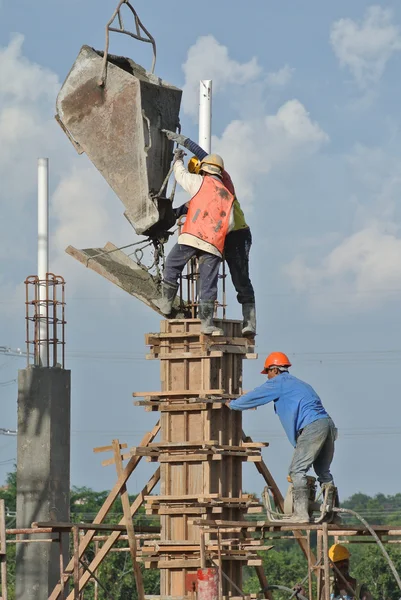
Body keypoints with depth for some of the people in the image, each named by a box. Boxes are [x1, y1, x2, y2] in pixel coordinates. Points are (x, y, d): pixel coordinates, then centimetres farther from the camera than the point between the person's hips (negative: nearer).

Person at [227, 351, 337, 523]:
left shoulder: (279, 382, 5)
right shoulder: (297, 383, 30)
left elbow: (253, 398, 11)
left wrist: (232, 404, 26)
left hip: (311, 427, -9)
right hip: (328, 424, 9)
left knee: (297, 471, -7)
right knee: (323, 471, 15)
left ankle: (301, 514, -13)